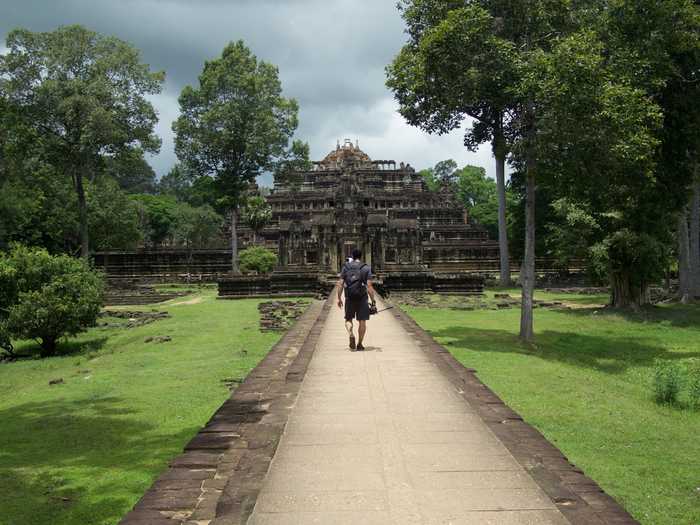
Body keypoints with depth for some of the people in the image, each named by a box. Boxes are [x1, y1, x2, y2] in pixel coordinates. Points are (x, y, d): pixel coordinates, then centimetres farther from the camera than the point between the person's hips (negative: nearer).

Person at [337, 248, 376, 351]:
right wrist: (373, 301, -5)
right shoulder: (366, 268, 0)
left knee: (348, 319, 14)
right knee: (362, 321, 7)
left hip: (349, 298, 1)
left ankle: (351, 335, -13)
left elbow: (340, 284, 1)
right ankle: (359, 344, 9)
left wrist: (339, 298, 8)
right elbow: (369, 286, -7)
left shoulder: (345, 267, 5)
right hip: (362, 298, -1)